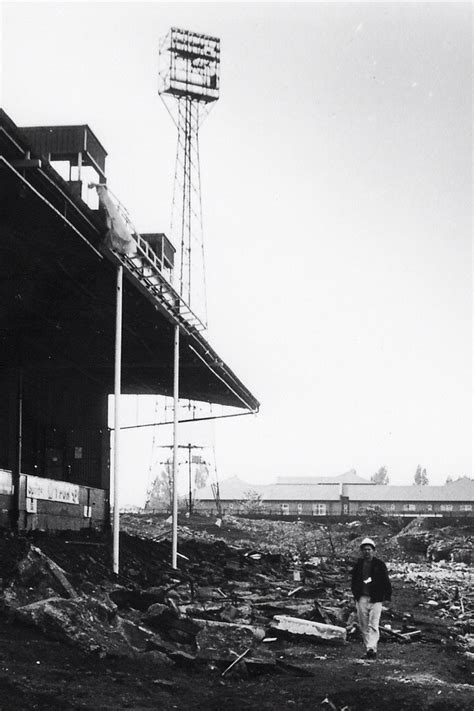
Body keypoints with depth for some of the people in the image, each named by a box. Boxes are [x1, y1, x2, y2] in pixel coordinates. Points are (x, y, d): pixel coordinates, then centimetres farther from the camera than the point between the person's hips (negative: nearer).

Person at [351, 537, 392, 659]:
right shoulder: (358, 565, 10)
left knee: (373, 625, -12)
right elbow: (354, 581, 19)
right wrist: (355, 595, 12)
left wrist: (388, 596, -1)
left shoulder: (379, 564, 1)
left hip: (375, 599, -4)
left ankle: (372, 648, -19)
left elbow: (386, 581, 2)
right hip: (361, 599, 4)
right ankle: (368, 648, 13)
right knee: (364, 626, 5)